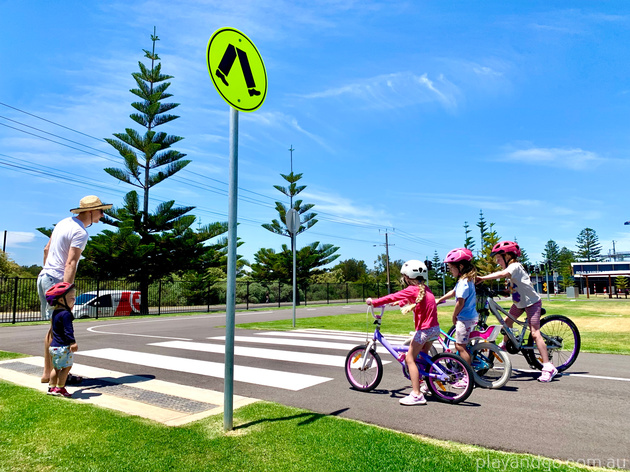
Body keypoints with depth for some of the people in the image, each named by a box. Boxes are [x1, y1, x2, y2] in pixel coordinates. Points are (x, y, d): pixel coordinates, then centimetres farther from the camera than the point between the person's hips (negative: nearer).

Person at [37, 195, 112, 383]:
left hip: (44, 277, 10)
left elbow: (46, 250, 21)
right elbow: (70, 264, -24)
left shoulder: (64, 222, 13)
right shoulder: (80, 233, -16)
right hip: (57, 281, -10)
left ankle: (47, 373, 23)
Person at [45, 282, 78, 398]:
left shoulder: (55, 312, 10)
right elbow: (68, 330, -25)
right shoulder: (66, 314, -20)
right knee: (66, 367, 0)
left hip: (54, 345, 10)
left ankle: (51, 387, 27)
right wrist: (73, 343, -26)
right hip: (63, 346, -10)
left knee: (57, 367, 20)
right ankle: (60, 388, 6)